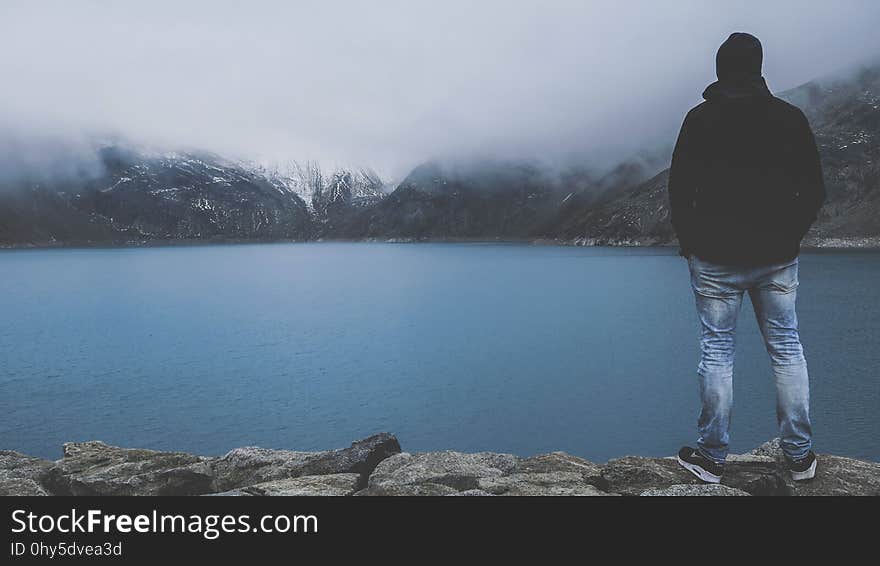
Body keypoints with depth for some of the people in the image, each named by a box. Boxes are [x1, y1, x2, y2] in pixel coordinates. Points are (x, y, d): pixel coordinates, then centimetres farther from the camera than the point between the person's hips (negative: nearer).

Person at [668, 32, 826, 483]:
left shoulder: (700, 119, -3)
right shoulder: (790, 117, 5)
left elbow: (679, 189, -4)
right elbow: (814, 191, 6)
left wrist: (689, 242, 8)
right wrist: (789, 238, 16)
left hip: (715, 258, -2)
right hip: (777, 258, 3)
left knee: (717, 351, 2)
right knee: (786, 348, 11)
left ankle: (711, 458, 9)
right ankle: (799, 456, 18)